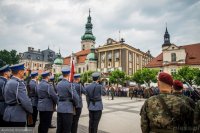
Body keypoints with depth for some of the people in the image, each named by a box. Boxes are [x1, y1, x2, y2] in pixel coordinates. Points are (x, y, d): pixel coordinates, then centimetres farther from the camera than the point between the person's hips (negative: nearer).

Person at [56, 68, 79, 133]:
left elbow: (59, 95, 10)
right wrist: (75, 104, 2)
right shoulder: (69, 84, -15)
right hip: (68, 109, -7)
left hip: (59, 108, 7)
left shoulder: (58, 84, 7)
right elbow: (75, 97, -16)